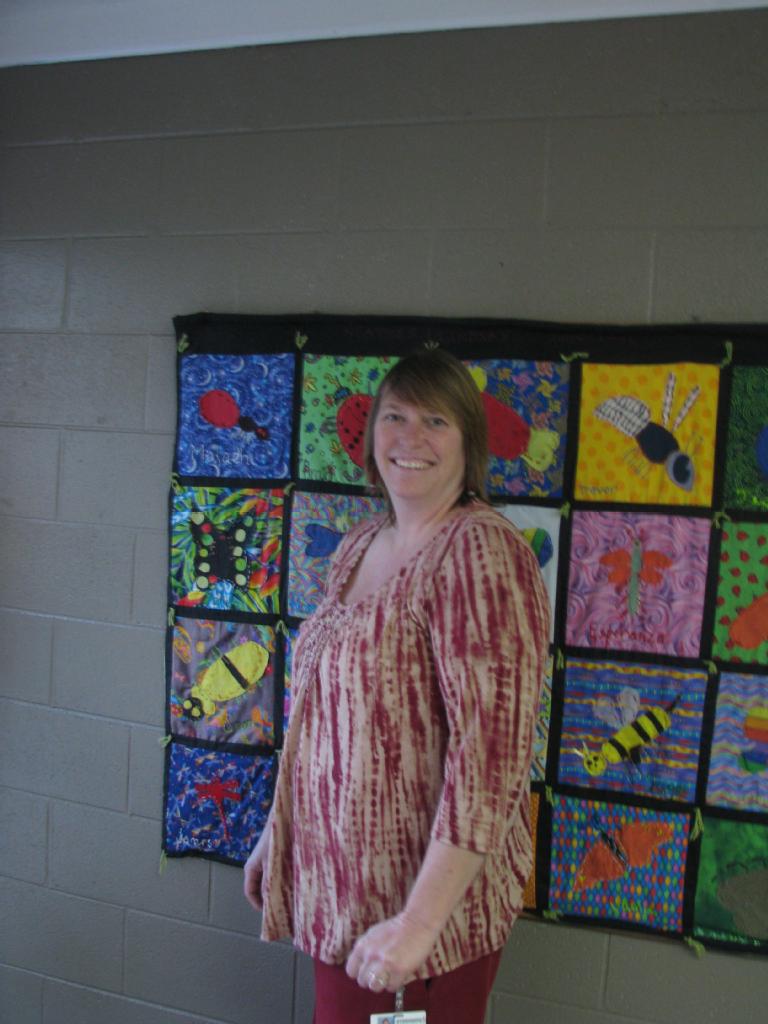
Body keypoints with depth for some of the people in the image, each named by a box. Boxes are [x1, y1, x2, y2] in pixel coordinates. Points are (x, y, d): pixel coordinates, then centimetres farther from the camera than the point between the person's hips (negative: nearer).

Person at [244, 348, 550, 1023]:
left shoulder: (481, 552, -20)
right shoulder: (360, 545, 4)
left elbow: (492, 752, -25)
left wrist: (418, 922, -24)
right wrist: (279, 830, 16)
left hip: (435, 891, -7)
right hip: (339, 879, 7)